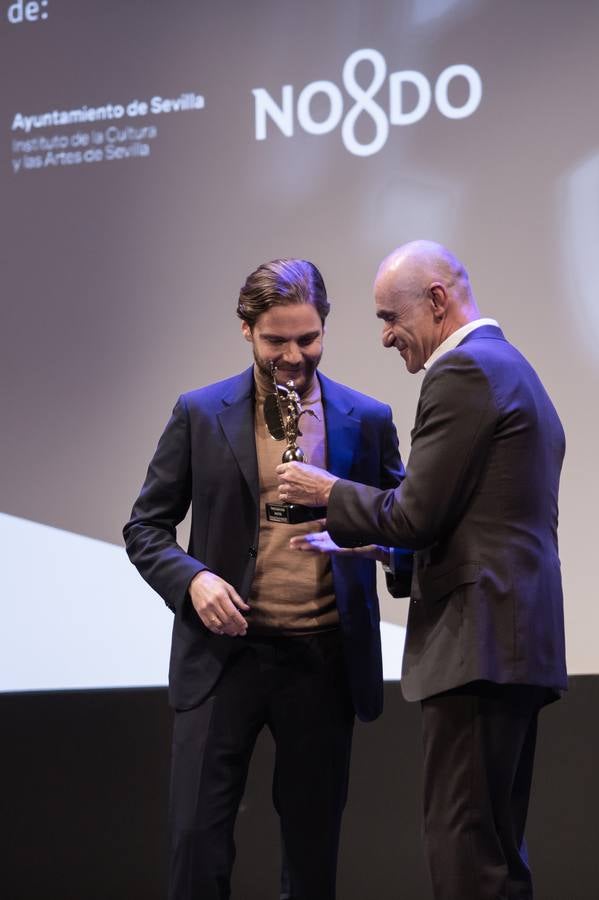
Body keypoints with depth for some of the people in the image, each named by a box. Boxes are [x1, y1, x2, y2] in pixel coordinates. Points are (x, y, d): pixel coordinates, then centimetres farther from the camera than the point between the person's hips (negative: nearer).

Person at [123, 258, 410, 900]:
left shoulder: (366, 421, 6)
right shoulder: (200, 414, 4)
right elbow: (145, 528, 6)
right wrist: (192, 578, -14)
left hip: (323, 660, 1)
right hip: (225, 654, -1)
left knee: (313, 848, 8)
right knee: (197, 842, -4)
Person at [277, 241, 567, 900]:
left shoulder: (462, 373, -10)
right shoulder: (512, 370, 22)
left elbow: (416, 514, -14)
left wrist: (329, 492, 1)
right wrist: (355, 539, 22)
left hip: (477, 644, -11)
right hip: (520, 640, 11)